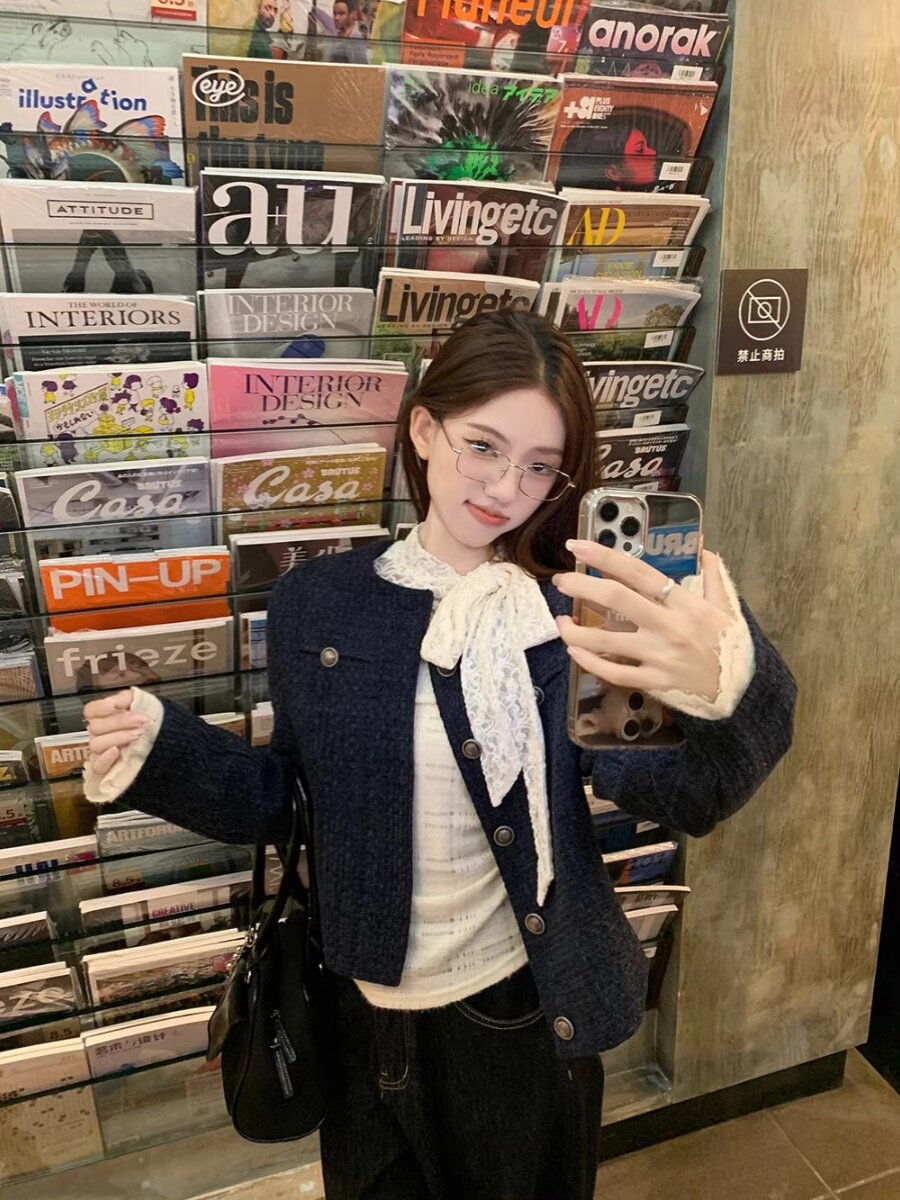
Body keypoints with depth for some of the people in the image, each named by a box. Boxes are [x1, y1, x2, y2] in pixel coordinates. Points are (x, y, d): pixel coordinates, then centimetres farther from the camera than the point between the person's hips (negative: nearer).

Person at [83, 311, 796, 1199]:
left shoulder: (570, 614, -12)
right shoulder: (317, 603, -8)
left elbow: (684, 798, -20)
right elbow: (286, 802, 1)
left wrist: (729, 689, -41)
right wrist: (160, 752, -15)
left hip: (530, 1019, -1)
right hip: (370, 1021, 2)